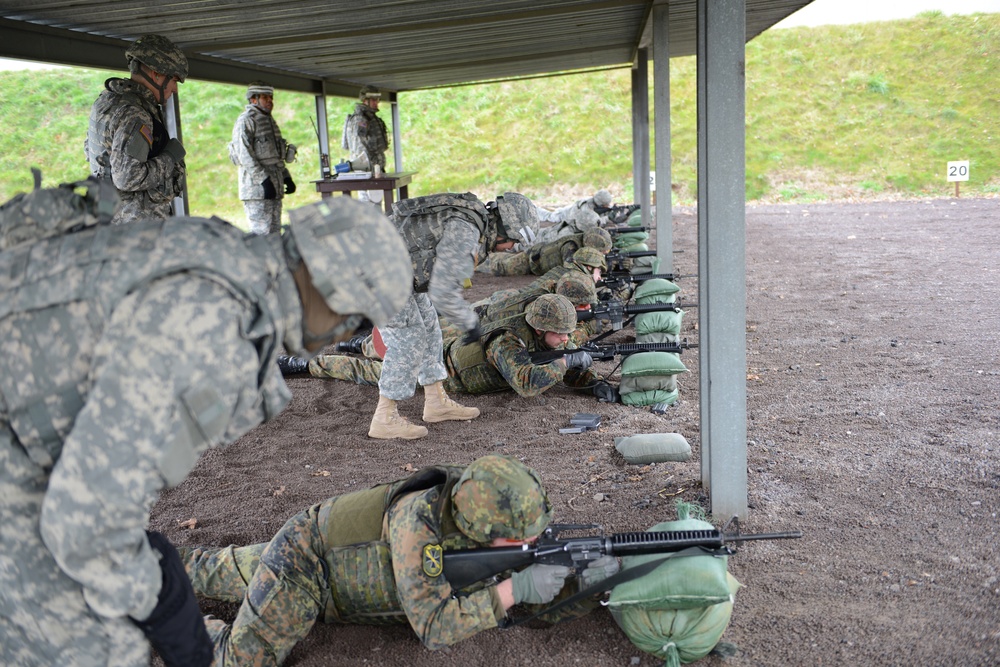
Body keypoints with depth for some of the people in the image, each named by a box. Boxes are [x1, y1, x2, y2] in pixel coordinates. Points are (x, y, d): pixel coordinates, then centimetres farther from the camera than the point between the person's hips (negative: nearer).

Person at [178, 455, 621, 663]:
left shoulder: (483, 525, -19)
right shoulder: (418, 521, -40)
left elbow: (542, 609, -12)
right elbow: (435, 627, -40)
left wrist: (586, 581, -31)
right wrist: (513, 589, -40)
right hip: (303, 553, -7)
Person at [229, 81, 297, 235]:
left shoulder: (270, 121, 22)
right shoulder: (246, 121, -7)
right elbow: (244, 155, -16)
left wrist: (287, 177, 15)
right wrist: (264, 180, -22)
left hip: (275, 187, 9)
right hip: (257, 187, -9)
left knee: (274, 232, 9)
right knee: (261, 233, -11)